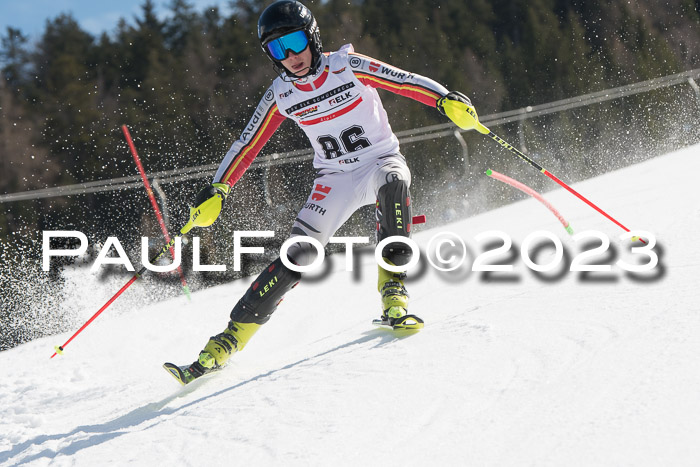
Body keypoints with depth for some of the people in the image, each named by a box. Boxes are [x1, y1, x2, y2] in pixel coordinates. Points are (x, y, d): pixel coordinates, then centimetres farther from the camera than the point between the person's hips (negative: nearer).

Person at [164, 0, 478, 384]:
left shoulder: (347, 66, -14)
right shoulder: (281, 94, -5)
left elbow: (406, 82, -18)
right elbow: (247, 145, 0)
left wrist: (447, 99, -35)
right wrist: (217, 190, -9)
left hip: (381, 161, -2)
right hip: (335, 180, 2)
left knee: (393, 184, -38)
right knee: (298, 253, -14)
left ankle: (392, 293, -29)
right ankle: (227, 342, -14)